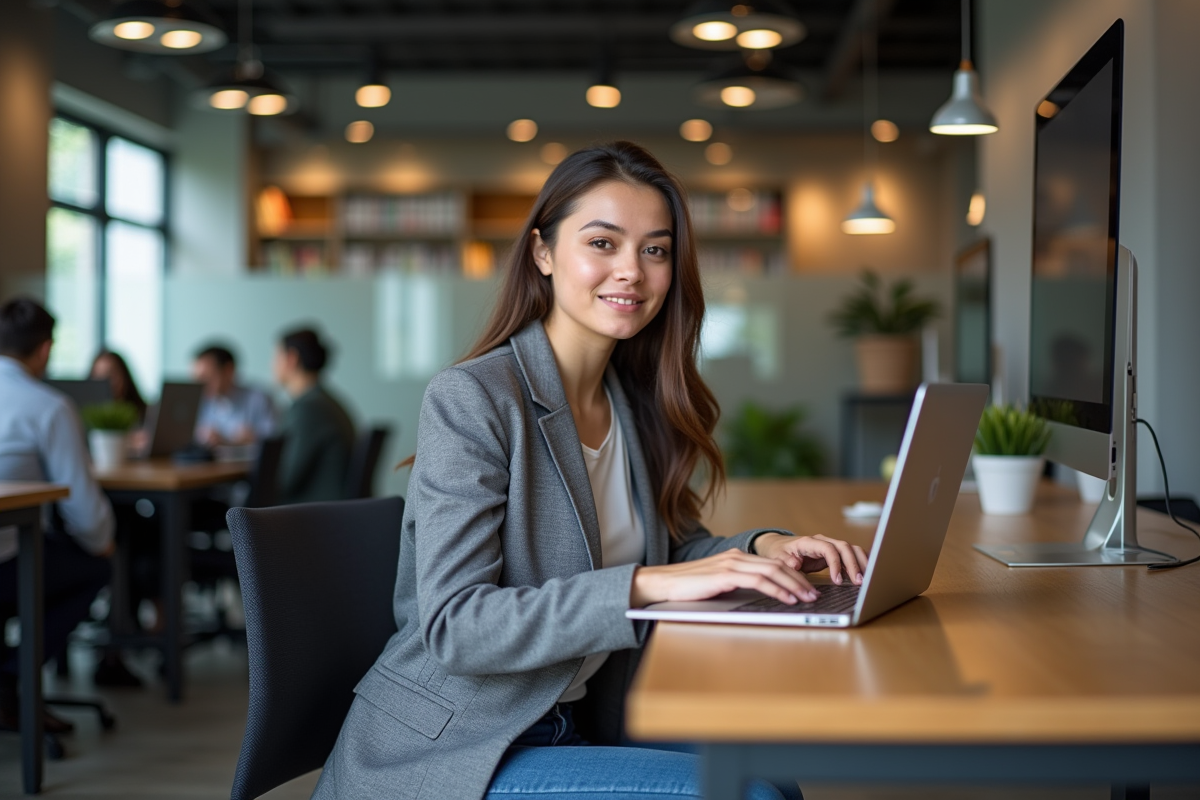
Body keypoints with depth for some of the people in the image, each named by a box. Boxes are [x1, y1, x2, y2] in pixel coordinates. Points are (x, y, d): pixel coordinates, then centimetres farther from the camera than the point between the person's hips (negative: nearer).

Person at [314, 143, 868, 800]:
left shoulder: (635, 402, 7)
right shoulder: (468, 398, -16)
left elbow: (667, 545, 15)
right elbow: (452, 626, -23)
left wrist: (764, 549, -6)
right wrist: (646, 585, -32)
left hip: (572, 732, 7)